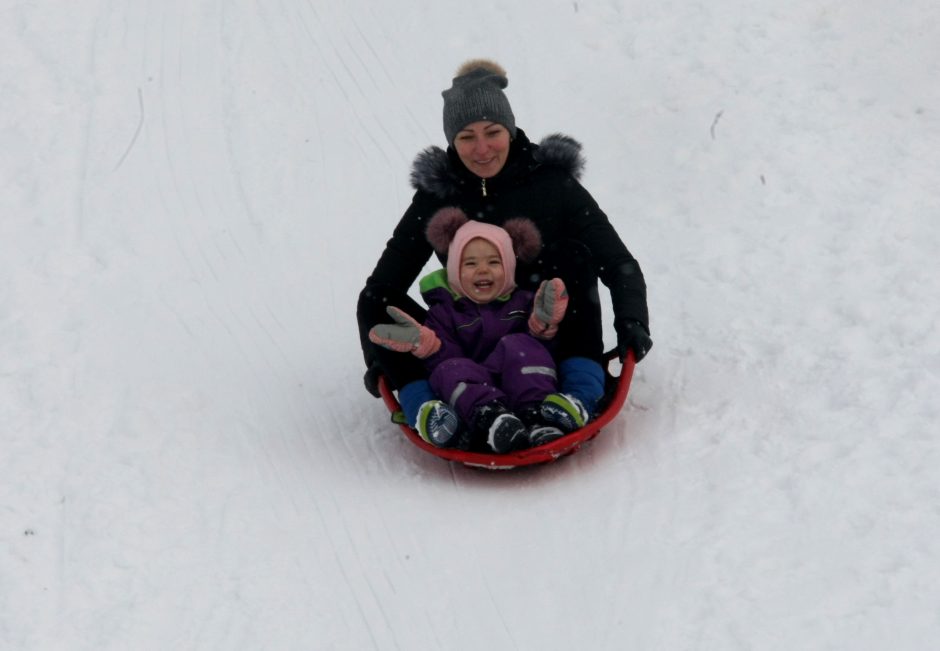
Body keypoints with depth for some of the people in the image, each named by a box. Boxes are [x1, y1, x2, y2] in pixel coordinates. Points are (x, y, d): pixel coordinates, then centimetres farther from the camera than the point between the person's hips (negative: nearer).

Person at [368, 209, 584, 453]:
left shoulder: (523, 303, 20)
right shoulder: (444, 312, 18)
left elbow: (544, 349, 9)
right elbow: (444, 360, 3)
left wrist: (543, 325, -11)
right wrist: (424, 343, -16)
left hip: (521, 386, 1)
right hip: (471, 387, -1)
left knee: (518, 345, -23)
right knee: (452, 370, -29)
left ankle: (538, 416, -44)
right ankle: (490, 417, -59)